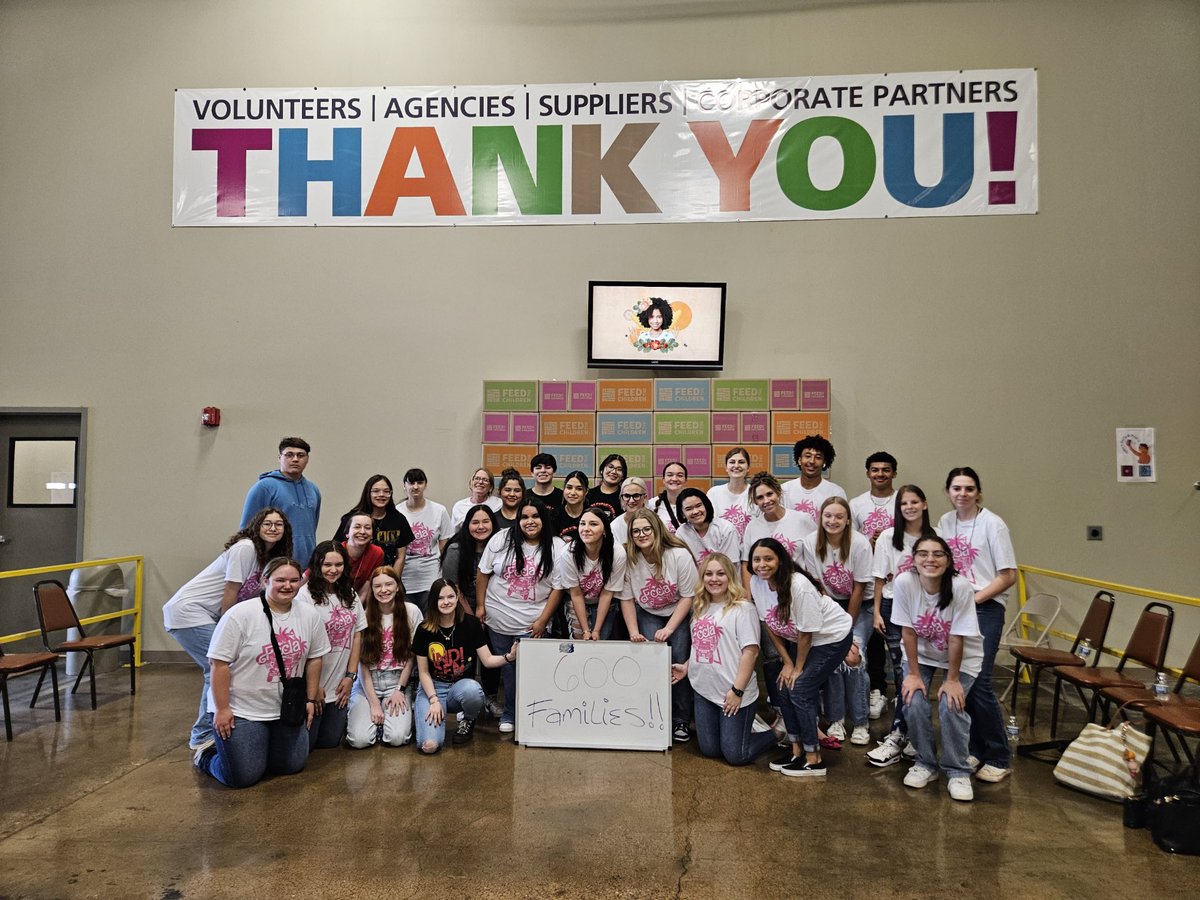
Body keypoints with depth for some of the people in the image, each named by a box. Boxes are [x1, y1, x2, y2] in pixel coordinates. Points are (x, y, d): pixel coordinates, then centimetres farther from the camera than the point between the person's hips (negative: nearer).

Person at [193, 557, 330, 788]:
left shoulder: (310, 615, -2)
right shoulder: (240, 615, -18)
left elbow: (314, 658, 7)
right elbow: (219, 663, -16)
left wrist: (311, 699, 7)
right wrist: (222, 709, -16)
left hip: (287, 710, 5)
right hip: (242, 711, -5)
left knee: (292, 766, 11)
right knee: (243, 776, -7)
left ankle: (260, 749, 38)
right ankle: (208, 754, 24)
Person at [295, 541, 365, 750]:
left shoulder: (350, 595, 5)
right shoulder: (306, 595, -16)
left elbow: (357, 635, 8)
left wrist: (350, 676, 2)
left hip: (339, 686, 5)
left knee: (331, 741, 11)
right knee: (305, 745, 4)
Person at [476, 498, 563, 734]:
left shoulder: (555, 549, -7)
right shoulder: (501, 539, -5)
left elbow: (557, 588, -4)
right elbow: (483, 573, 2)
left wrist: (542, 621, -7)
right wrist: (480, 606, 1)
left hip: (531, 624, -1)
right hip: (498, 619, 2)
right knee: (506, 669, 13)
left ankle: (511, 715, 19)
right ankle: (509, 714, 30)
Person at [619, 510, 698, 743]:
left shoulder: (679, 555, -21)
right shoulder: (629, 559, -14)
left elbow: (688, 596, -15)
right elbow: (626, 599, -6)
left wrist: (669, 629, -20)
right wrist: (633, 632, -15)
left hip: (679, 614, -1)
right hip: (647, 614, 1)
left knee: (679, 660, -16)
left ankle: (681, 721, -1)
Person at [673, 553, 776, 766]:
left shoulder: (742, 608, -12)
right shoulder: (700, 608, 9)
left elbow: (750, 651, -17)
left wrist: (737, 690, -19)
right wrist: (687, 667, 8)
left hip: (733, 695, -6)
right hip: (704, 691, 7)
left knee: (735, 755, -1)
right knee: (709, 750, 12)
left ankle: (774, 732, 24)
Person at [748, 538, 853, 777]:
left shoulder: (799, 586, -33)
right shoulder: (756, 583, -13)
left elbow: (806, 633, -22)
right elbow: (770, 626, -2)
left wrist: (798, 668, -10)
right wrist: (787, 662, -1)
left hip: (832, 636, -7)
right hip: (798, 639, 7)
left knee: (801, 690, -11)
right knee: (783, 686, 1)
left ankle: (813, 760, 2)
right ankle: (797, 749, 18)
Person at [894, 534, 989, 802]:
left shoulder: (960, 587, -30)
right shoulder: (904, 582, -26)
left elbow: (957, 638, -22)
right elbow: (908, 631, -17)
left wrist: (952, 679, -16)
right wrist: (913, 674, -13)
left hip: (961, 657, -1)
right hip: (921, 654, 2)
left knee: (951, 706, -19)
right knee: (914, 704, -16)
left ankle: (958, 771, 6)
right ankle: (925, 763, 11)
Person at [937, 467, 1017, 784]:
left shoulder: (993, 524, -8)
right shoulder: (945, 522, 8)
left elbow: (1009, 575, -7)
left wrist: (975, 598, -12)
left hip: (986, 609, -5)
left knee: (978, 683, -10)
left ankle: (999, 759, 5)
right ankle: (973, 749, 21)